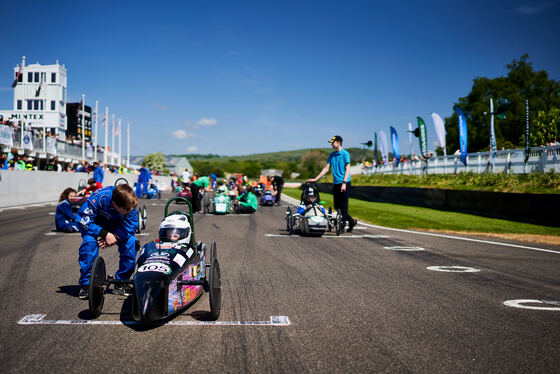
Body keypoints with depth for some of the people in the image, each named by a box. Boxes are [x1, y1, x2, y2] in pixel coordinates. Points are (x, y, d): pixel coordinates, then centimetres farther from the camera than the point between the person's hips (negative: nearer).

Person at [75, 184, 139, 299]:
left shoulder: (129, 205, -29)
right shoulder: (97, 199, -39)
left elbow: (132, 226, -20)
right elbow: (82, 219, -31)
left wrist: (115, 237, -36)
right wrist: (105, 234, -37)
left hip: (115, 226, 3)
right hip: (94, 224, -3)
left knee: (131, 242, -22)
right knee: (89, 242, -33)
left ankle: (121, 283, -8)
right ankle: (86, 284, -18)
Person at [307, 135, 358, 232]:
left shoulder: (345, 153, -7)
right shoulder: (332, 154, 12)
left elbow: (347, 169, -11)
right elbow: (326, 168, 14)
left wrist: (344, 183, -19)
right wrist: (315, 179, 9)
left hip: (344, 183, -7)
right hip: (335, 183, 7)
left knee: (343, 206, -2)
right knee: (337, 206, 8)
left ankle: (342, 227, 5)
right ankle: (351, 221, 23)